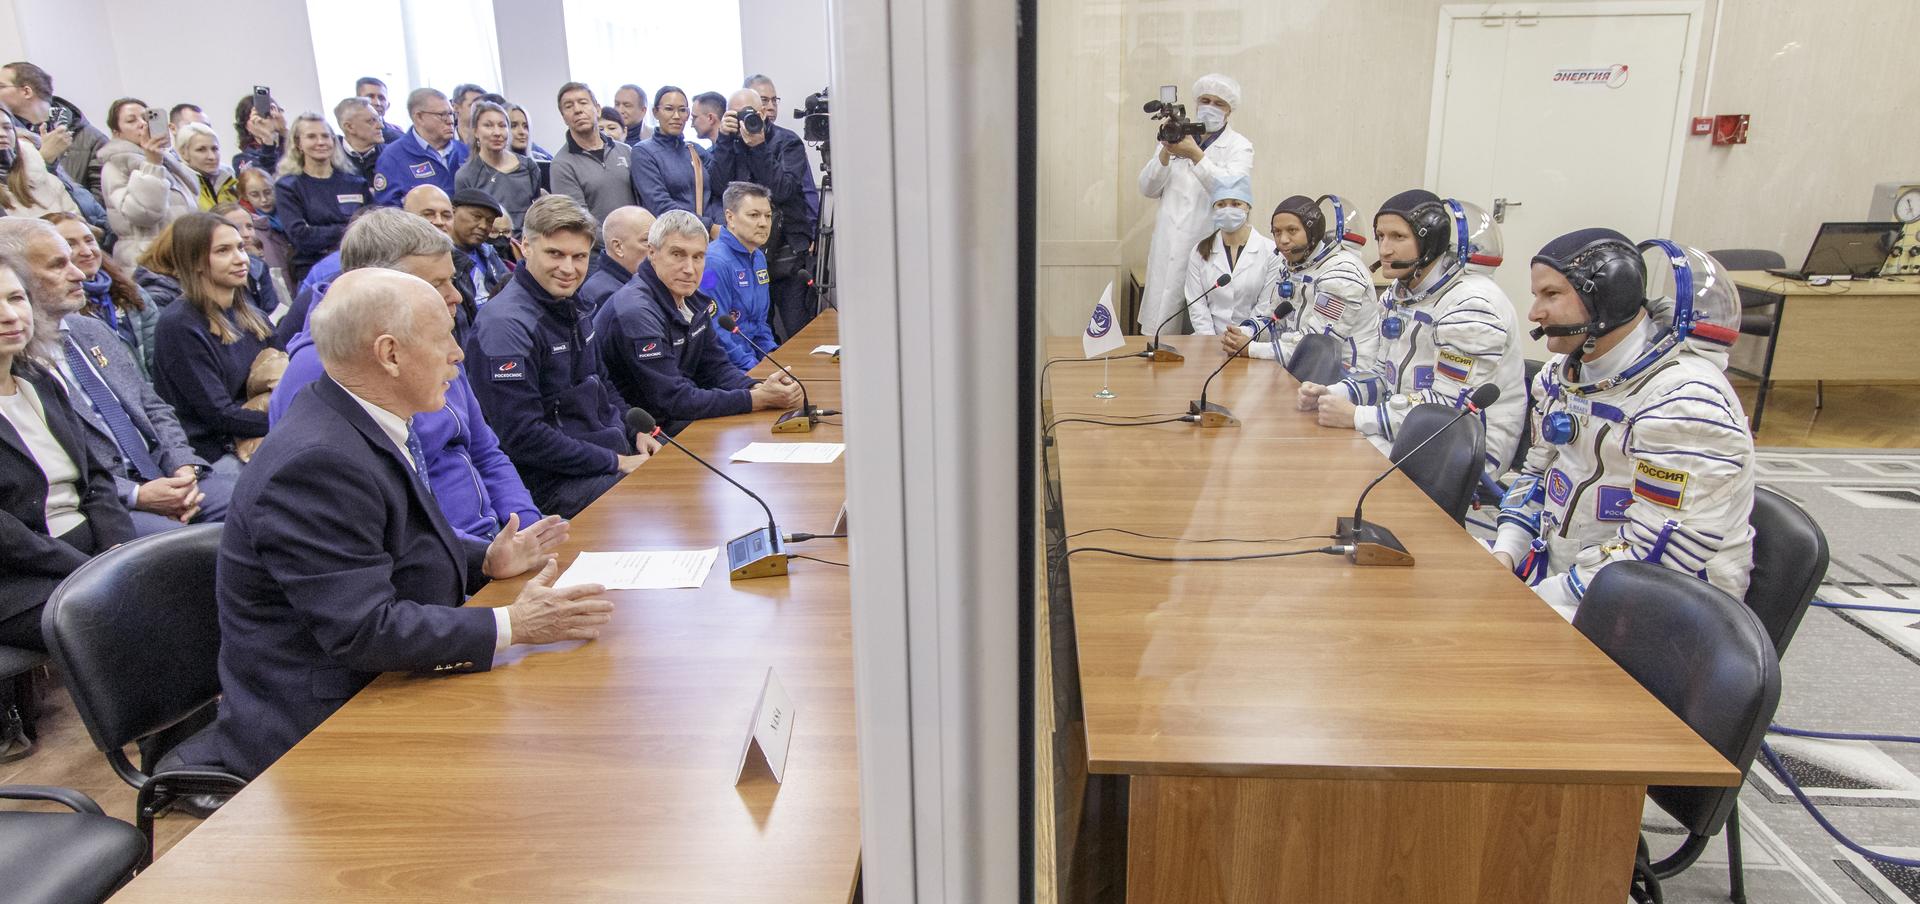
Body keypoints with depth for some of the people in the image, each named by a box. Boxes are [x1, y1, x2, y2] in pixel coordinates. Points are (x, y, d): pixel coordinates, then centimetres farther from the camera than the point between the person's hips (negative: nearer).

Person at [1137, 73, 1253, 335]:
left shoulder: (1239, 146, 5)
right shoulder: (1174, 137, 16)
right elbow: (1148, 189, 8)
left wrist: (1195, 155, -23)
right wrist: (1165, 153, -9)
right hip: (1168, 251, 3)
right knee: (1159, 330, 1)